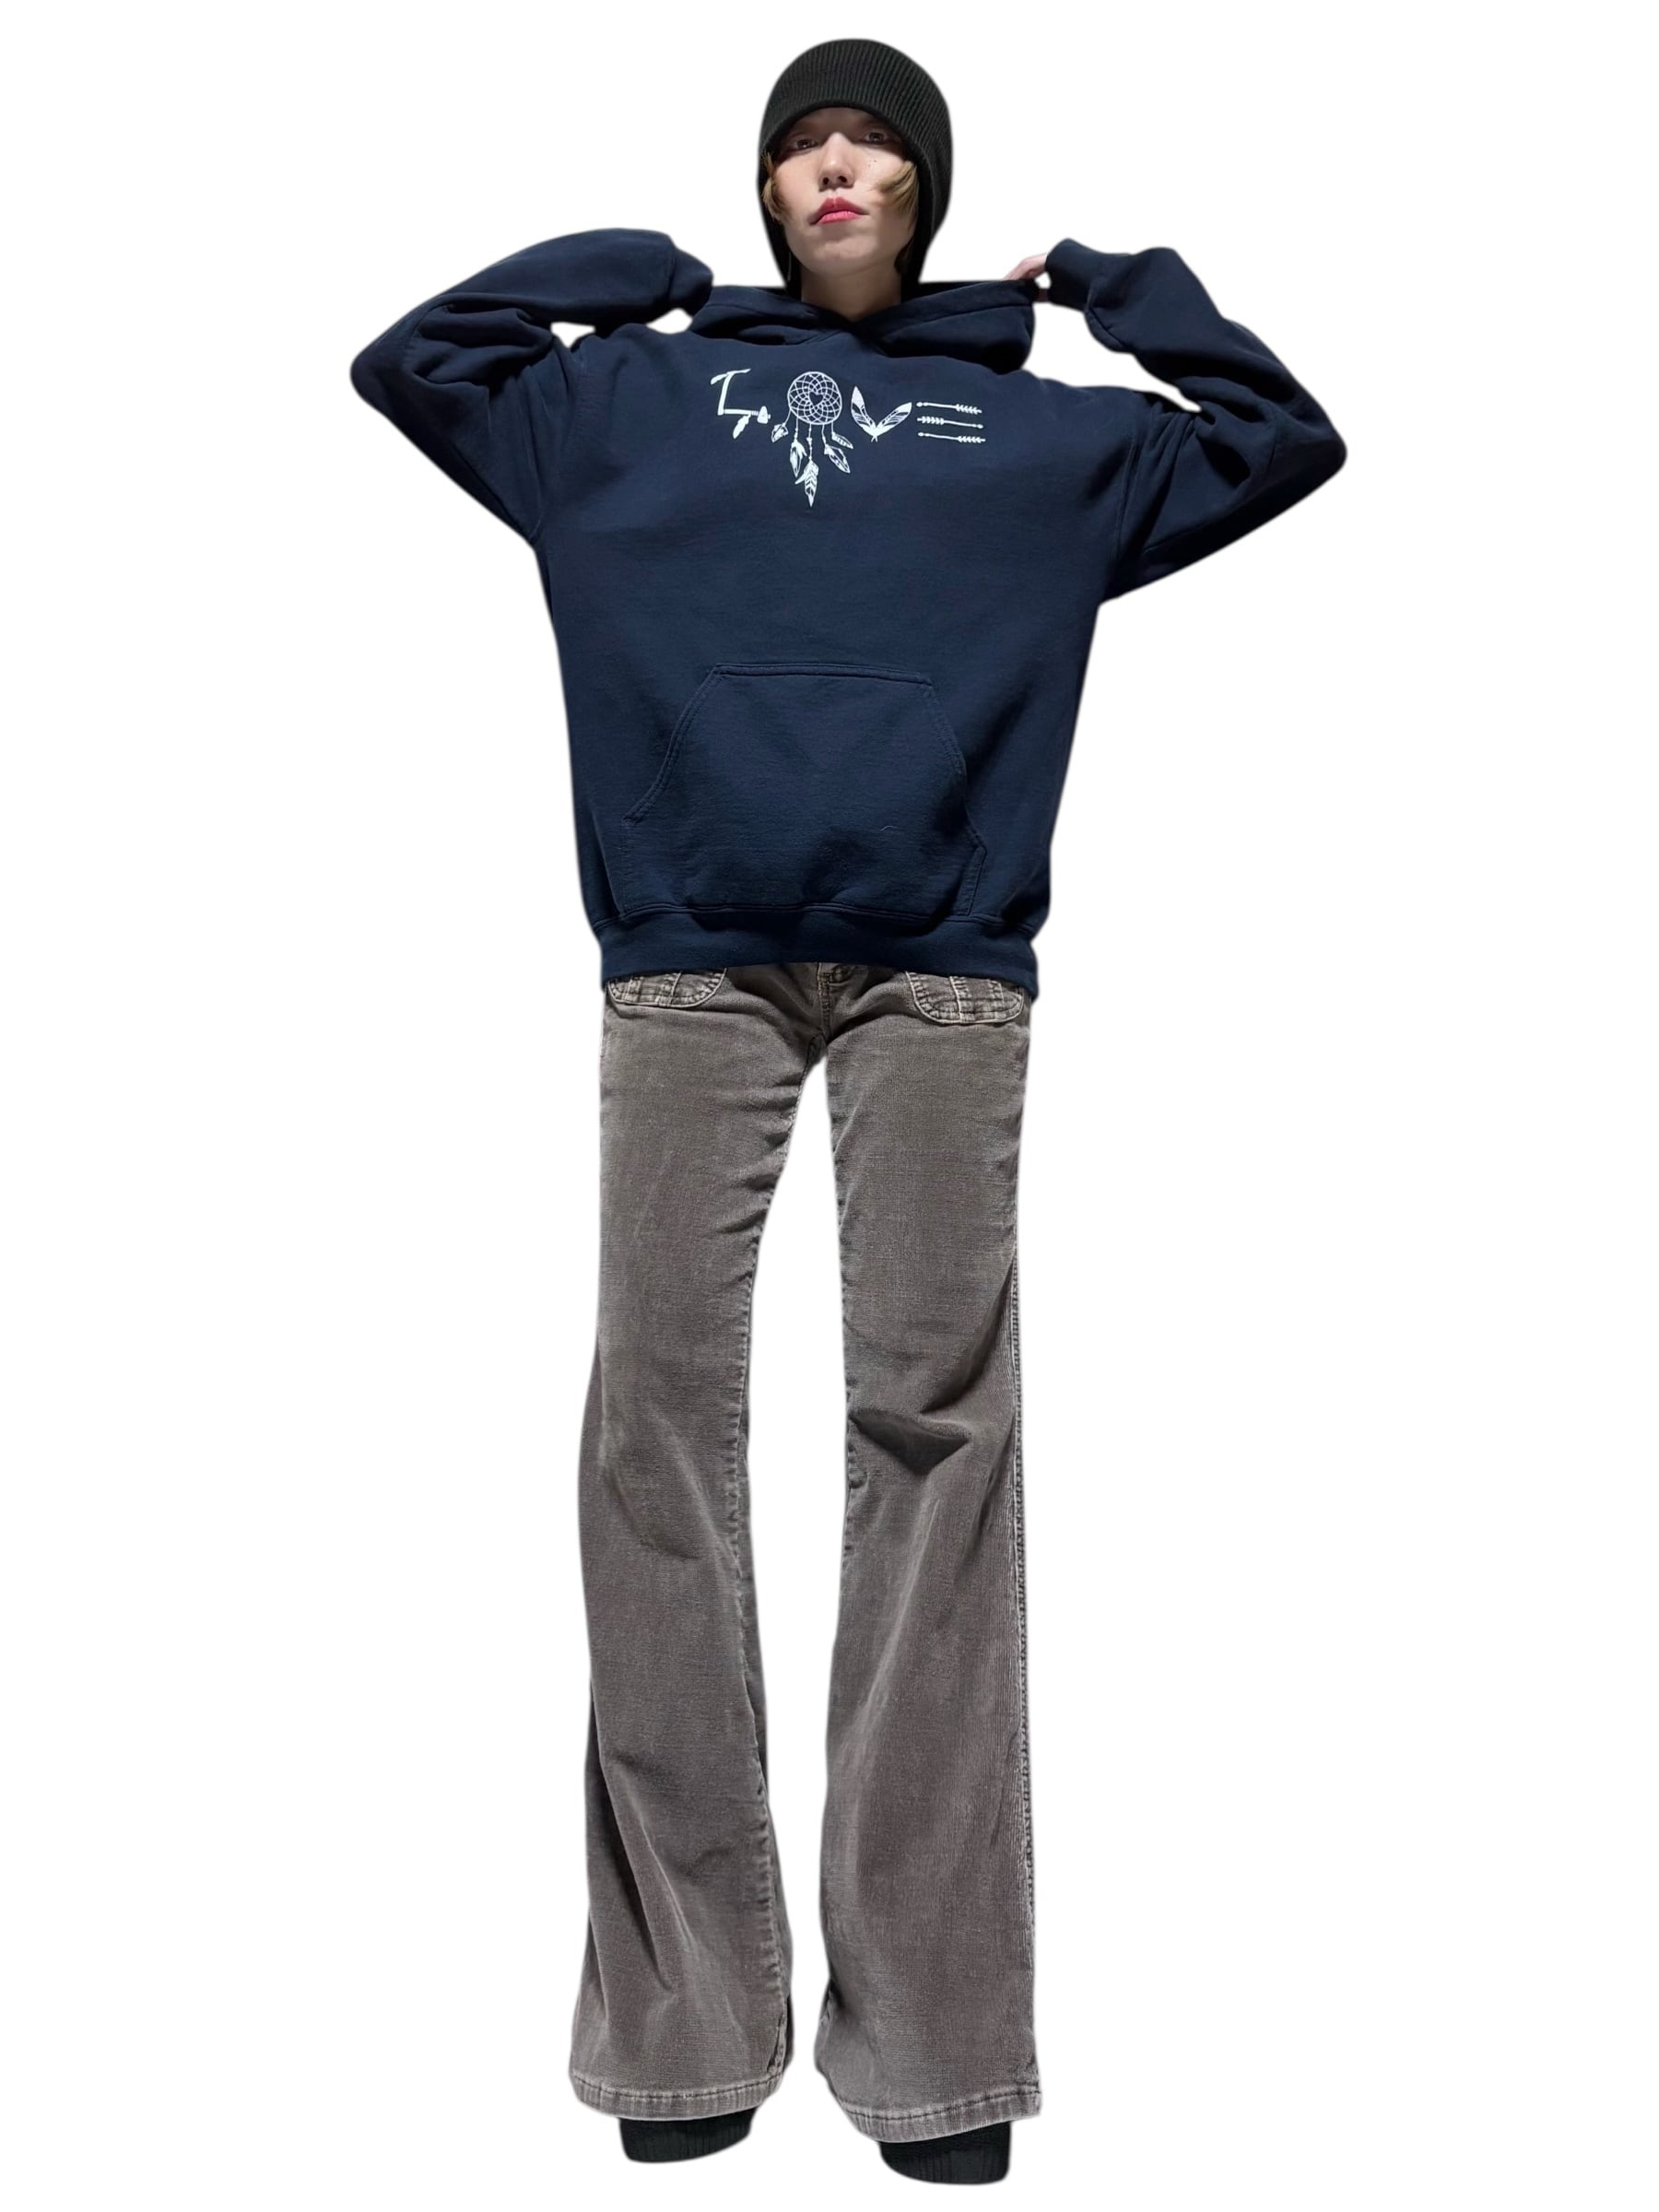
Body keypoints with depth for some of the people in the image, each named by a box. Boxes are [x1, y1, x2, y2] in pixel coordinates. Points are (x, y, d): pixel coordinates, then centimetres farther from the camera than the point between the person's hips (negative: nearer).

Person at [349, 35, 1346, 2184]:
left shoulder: (1043, 432, 22)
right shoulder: (634, 396, 22)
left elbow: (1286, 441, 26)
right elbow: (402, 359, 24)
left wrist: (1122, 288, 22)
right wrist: (621, 267, 21)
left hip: (940, 971, 0)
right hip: (687, 964, 1)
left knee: (936, 1427, -6)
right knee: (660, 1424, -5)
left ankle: (932, 2020, 0)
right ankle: (684, 2011, 2)